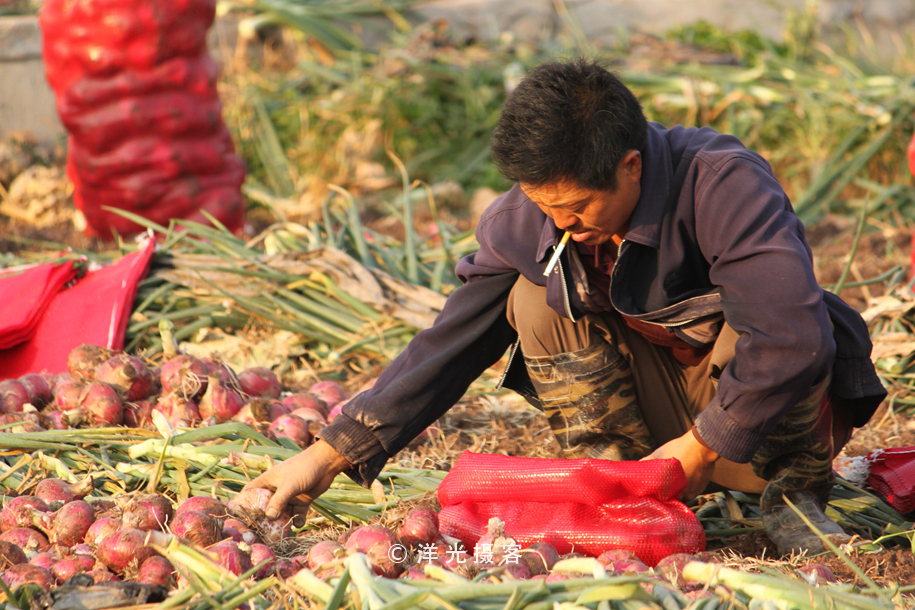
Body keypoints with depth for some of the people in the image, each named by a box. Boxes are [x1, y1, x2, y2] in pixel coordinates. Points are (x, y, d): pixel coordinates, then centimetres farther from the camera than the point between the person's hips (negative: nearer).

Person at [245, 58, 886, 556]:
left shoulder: (723, 183, -29)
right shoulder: (524, 224, -14)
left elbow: (794, 338, -37)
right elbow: (448, 345, -9)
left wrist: (701, 447, -30)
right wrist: (329, 455, -14)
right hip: (656, 404, 4)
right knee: (535, 297, -16)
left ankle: (793, 489, -8)